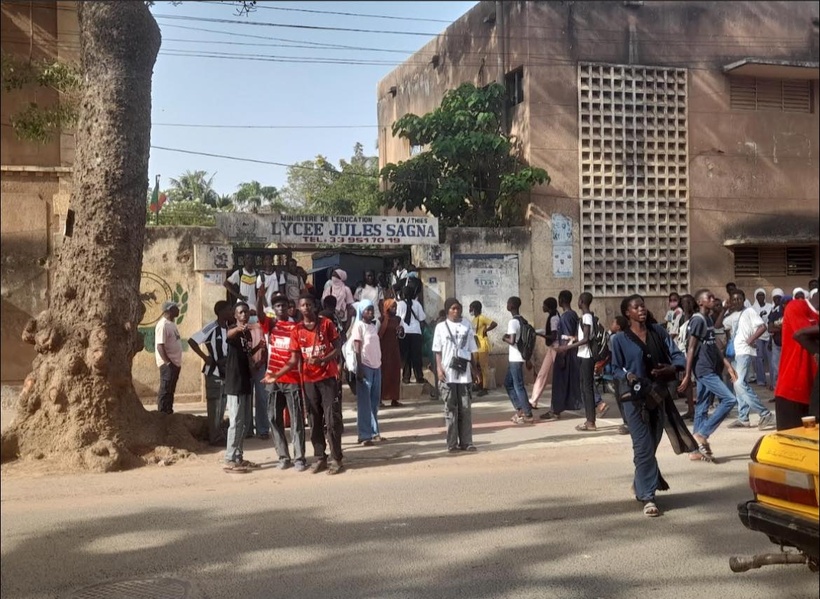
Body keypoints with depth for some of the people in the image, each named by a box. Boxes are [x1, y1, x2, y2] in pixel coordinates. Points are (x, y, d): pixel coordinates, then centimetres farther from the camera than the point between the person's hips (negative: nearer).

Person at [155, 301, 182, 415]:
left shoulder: (172, 324, 15)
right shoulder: (163, 325, -15)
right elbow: (160, 346, -21)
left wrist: (177, 363, 17)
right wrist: (167, 362, -23)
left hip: (175, 363, 9)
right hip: (168, 364, -9)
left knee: (171, 390, 13)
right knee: (165, 390, -6)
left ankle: (169, 412, 20)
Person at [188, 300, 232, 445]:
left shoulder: (228, 328, 6)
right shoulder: (211, 327, -16)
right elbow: (192, 341, -19)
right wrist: (205, 357, -18)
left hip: (226, 372, 7)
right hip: (214, 372, -7)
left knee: (222, 405, 14)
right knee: (214, 405, -1)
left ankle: (219, 435, 24)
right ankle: (215, 438, 6)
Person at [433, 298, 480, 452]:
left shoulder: (467, 325, 9)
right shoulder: (441, 327, 4)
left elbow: (471, 350, 12)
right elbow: (437, 351, 3)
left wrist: (474, 370, 10)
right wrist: (439, 368, -9)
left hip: (464, 372, 2)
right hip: (448, 373, -2)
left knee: (465, 408, 2)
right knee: (450, 408, 1)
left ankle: (466, 442, 6)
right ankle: (452, 443, 4)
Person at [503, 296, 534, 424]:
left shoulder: (513, 322, -16)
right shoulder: (522, 320, 12)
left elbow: (512, 341, -26)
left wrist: (504, 338, -4)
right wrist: (527, 359, 20)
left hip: (516, 359, -9)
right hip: (517, 358, 9)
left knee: (518, 386, -3)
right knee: (508, 383, 17)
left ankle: (528, 415, 1)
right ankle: (520, 410, 18)